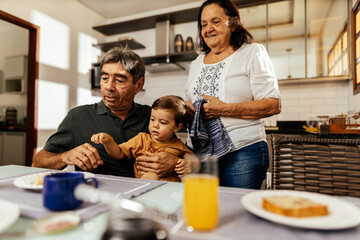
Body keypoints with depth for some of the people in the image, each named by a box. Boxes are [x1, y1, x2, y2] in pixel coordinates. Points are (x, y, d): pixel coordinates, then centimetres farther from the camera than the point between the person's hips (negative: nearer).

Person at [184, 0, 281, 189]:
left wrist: (224, 109, -18)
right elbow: (188, 102, 21)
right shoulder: (196, 63, 16)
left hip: (242, 154, -4)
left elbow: (273, 105, -8)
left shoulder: (252, 53, 0)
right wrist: (191, 109, -4)